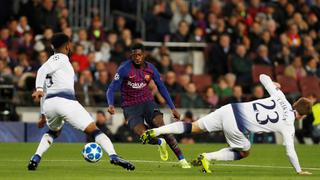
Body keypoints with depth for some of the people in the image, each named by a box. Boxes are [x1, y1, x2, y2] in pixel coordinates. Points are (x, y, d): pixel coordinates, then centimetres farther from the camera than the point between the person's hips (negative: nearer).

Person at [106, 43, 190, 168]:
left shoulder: (150, 68, -2)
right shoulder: (124, 69, -13)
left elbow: (161, 88, 11)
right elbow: (111, 89, -10)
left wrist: (172, 108, 8)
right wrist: (111, 105, -30)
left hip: (147, 102, 2)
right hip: (130, 107, -2)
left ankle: (182, 160, -17)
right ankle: (160, 143, 15)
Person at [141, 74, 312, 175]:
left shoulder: (280, 97, 8)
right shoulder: (288, 126, -3)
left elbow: (263, 77, 16)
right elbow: (290, 151, 3)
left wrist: (273, 84, 39)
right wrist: (299, 171, 17)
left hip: (230, 109, 5)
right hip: (236, 127, -5)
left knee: (193, 127, 12)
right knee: (244, 152, 22)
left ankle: (155, 131, 1)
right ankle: (207, 157, 4)